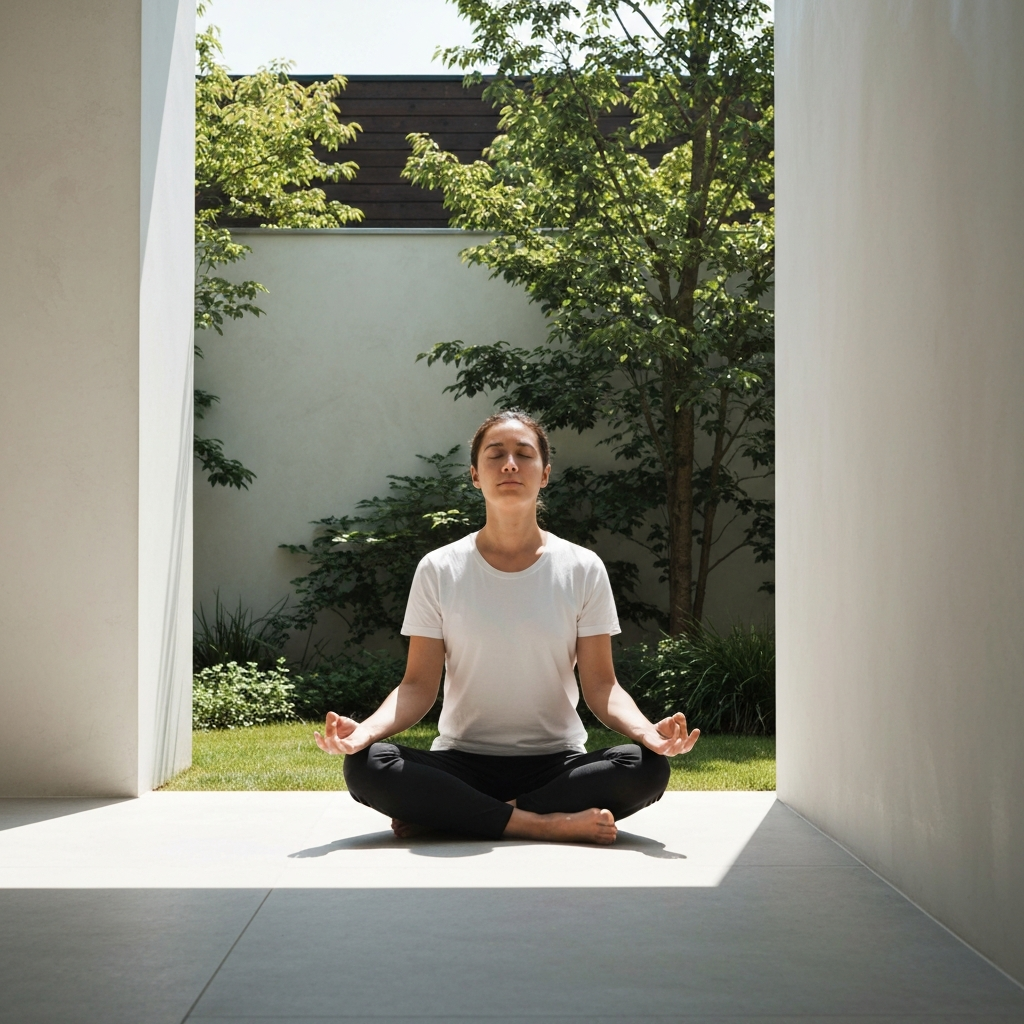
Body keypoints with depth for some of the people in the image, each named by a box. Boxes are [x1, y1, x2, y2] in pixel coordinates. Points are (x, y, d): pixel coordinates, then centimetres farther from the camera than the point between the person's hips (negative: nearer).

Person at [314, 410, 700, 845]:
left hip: (555, 762, 1)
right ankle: (547, 822, -26)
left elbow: (600, 685, -1)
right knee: (365, 765, -29)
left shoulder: (582, 570, 2)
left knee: (646, 767, -29)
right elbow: (418, 686, -1)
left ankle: (445, 816, -22)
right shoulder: (439, 571, 1)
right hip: (461, 761, -1)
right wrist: (367, 729, -22)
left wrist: (647, 730, -22)